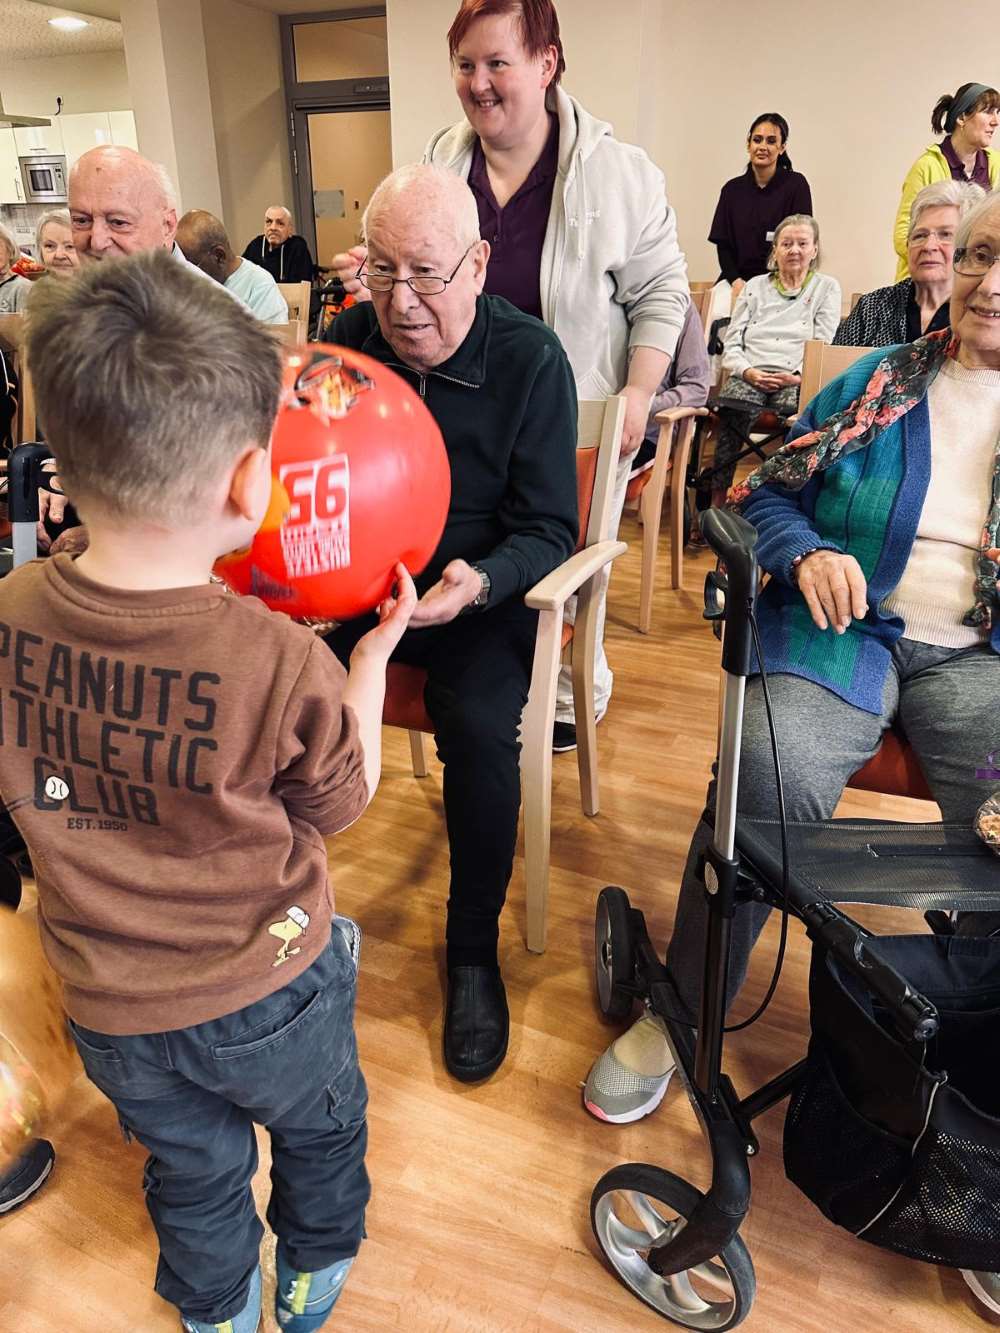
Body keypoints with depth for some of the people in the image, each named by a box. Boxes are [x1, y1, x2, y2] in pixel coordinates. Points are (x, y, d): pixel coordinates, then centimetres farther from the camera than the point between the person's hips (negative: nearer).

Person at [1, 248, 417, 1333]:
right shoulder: (284, 662, -32)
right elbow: (338, 805, -12)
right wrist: (375, 649, -3)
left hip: (109, 1010, 3)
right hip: (270, 998, -3)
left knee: (192, 1171, 31)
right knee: (320, 1130, 31)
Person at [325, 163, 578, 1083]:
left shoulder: (531, 359, -10)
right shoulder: (348, 340, 1)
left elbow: (549, 530, -12)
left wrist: (477, 582, -33)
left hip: (479, 591, -3)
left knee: (480, 724, -31)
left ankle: (474, 952, -6)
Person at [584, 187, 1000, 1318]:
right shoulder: (878, 383, 12)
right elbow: (765, 494, 9)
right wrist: (808, 554, -11)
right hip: (845, 627, -1)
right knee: (772, 776, -30)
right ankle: (679, 1009, -9)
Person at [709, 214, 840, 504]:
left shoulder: (827, 287, 20)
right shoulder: (755, 286, 25)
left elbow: (824, 346, 7)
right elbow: (732, 342, 15)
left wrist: (799, 376, -12)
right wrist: (747, 371, -7)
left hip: (796, 379, -1)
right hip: (749, 375, 1)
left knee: (796, 409, -38)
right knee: (735, 413, -35)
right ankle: (718, 498, -38)